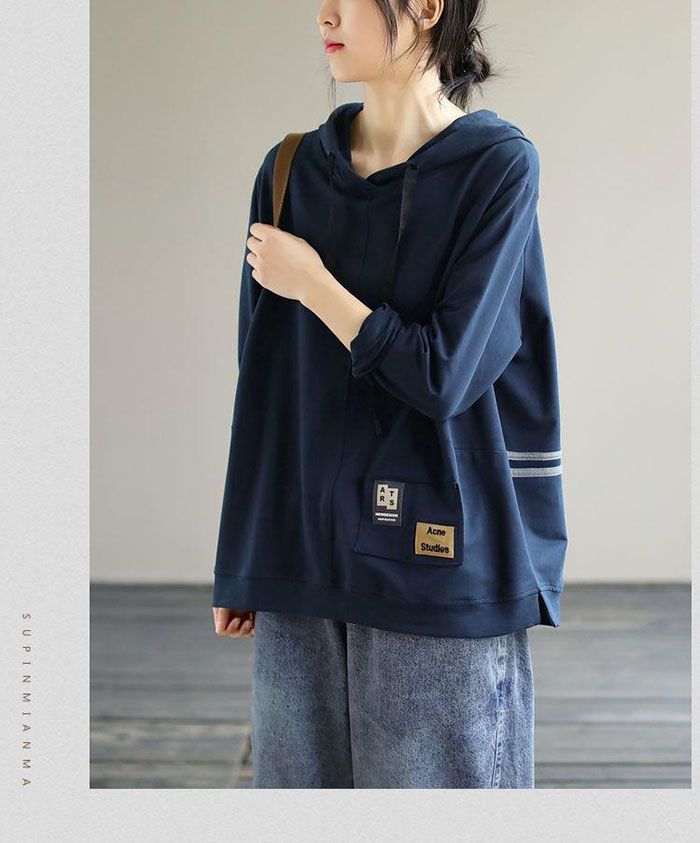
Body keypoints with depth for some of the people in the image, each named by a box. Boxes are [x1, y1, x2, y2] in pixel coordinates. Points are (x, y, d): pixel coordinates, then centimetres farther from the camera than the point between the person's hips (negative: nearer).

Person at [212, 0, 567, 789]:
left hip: (440, 569, -4)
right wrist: (238, 569, 10)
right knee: (300, 770, 11)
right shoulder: (293, 171, 6)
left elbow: (444, 376, -14)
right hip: (301, 561, 5)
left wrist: (312, 284, -6)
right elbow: (261, 380, 9)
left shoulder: (498, 166, -8)